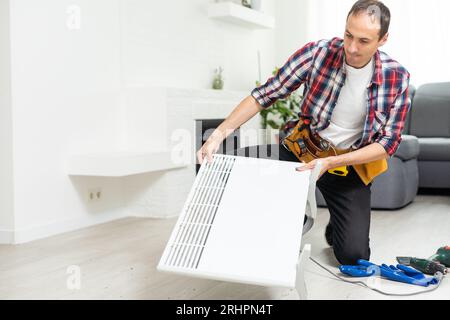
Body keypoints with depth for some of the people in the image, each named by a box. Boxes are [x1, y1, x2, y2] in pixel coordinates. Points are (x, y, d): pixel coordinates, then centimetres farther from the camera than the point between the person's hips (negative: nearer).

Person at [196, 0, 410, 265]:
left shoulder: (397, 77, -14)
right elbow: (265, 94, -15)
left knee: (354, 256, -8)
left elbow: (388, 143, -14)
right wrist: (220, 133, -26)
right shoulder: (317, 53, -17)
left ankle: (336, 226, 27)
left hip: (351, 164, 0)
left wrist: (330, 163, -28)